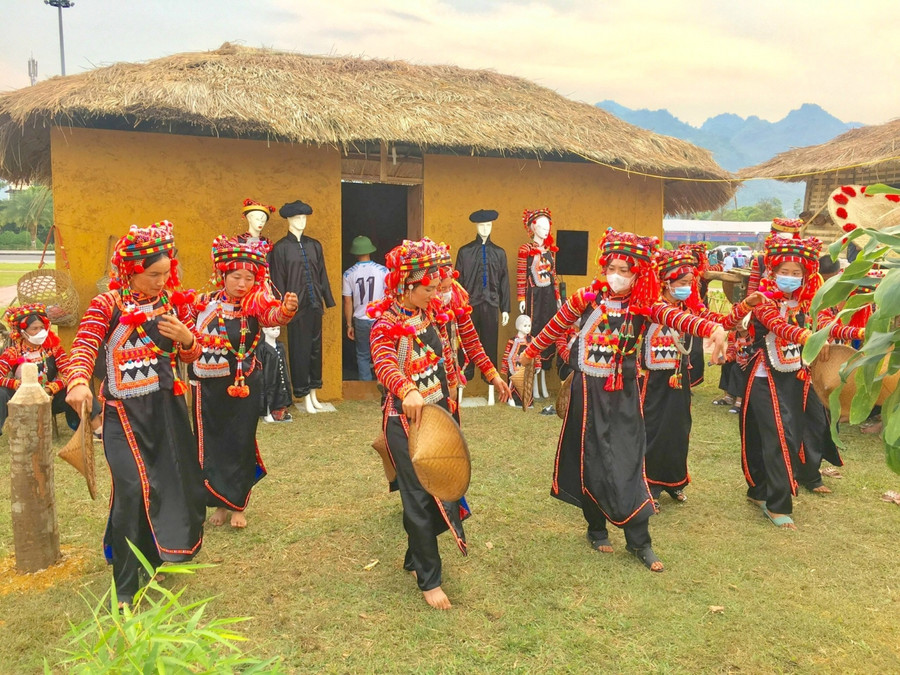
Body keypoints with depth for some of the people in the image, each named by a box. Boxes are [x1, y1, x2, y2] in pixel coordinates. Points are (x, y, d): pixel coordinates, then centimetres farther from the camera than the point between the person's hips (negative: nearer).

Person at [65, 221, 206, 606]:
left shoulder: (172, 301, 4)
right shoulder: (107, 305, -10)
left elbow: (191, 355, 10)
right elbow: (84, 346, -23)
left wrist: (185, 337, -13)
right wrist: (78, 381, -44)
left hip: (168, 406, 5)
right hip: (124, 411, -5)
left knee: (174, 483, 12)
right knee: (131, 489, -14)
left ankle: (156, 554, 40)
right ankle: (124, 586, 1)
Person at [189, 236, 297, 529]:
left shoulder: (255, 302, -8)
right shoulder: (203, 303, 0)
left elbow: (272, 314, -31)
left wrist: (286, 309, -52)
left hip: (243, 386, -2)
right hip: (208, 386, 2)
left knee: (240, 443, 4)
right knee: (211, 444, 9)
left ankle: (237, 505, 20)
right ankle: (219, 501, 27)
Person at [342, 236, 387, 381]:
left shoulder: (349, 274, -5)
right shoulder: (383, 270, -9)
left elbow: (348, 302, -2)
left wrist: (349, 325, 7)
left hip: (361, 320, 1)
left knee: (363, 356, 15)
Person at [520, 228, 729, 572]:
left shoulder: (644, 306, -7)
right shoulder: (587, 297, -6)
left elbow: (676, 317, -26)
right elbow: (554, 328, 6)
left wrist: (712, 328, -45)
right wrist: (528, 354, 13)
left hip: (624, 393, 0)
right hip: (588, 390, 1)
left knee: (628, 462, -1)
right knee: (590, 461, 8)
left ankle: (639, 541, 12)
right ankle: (597, 528, 28)